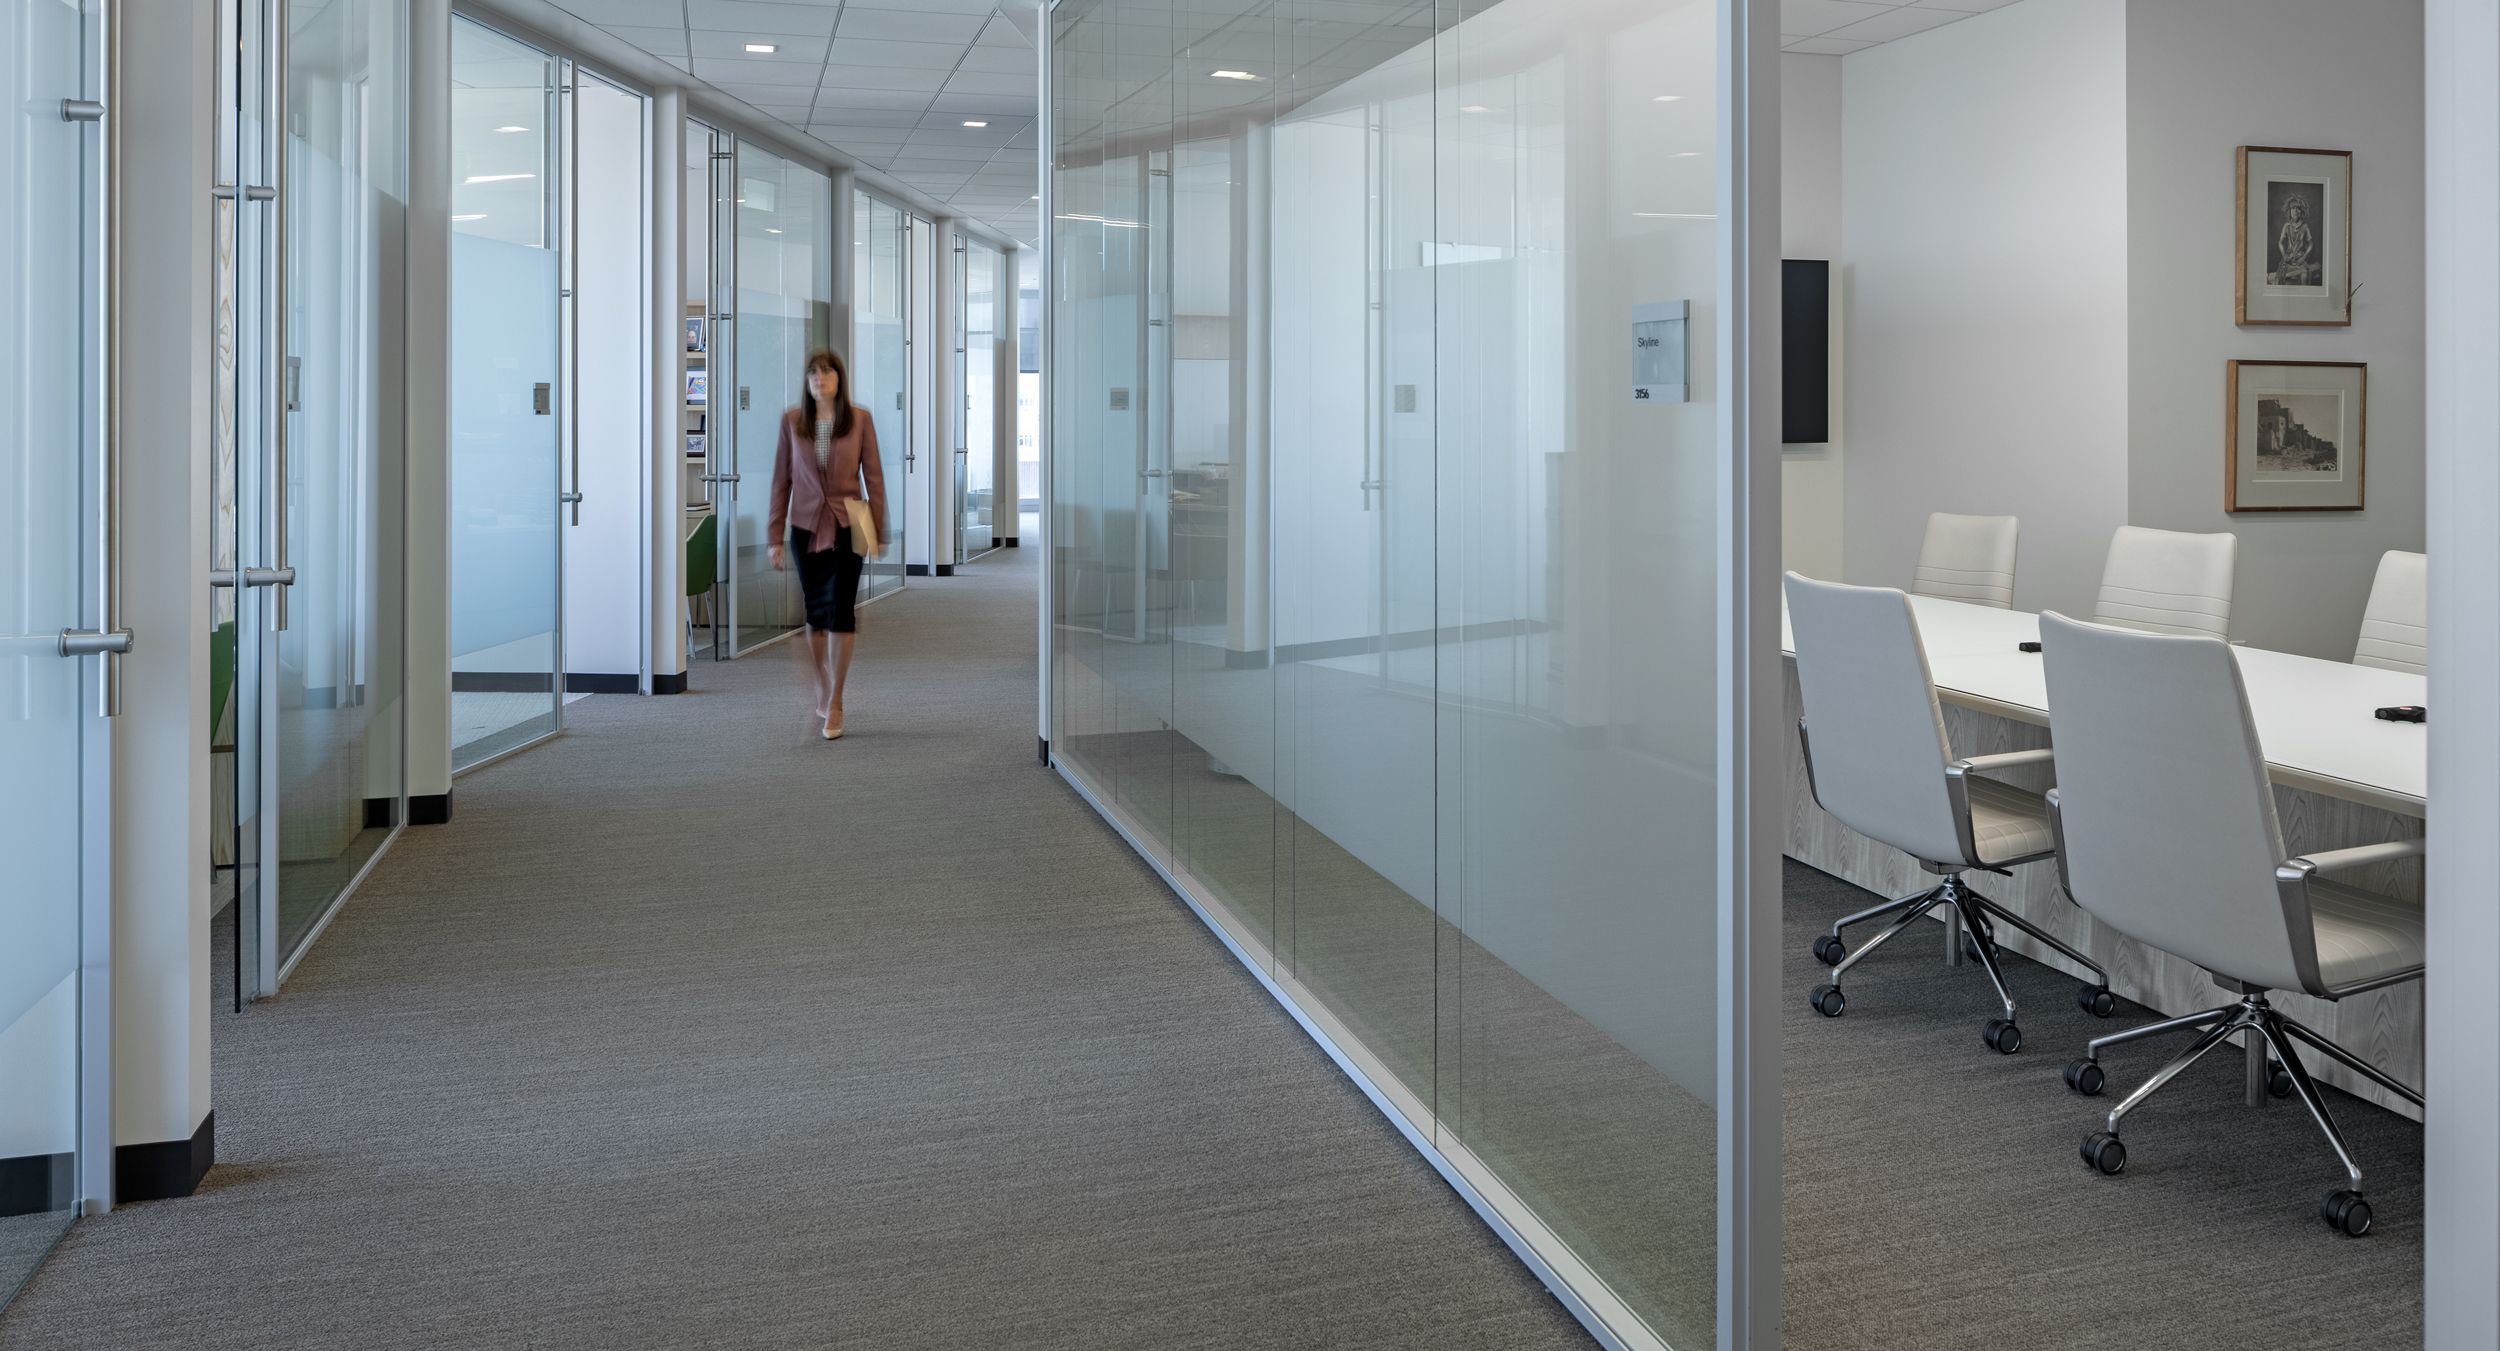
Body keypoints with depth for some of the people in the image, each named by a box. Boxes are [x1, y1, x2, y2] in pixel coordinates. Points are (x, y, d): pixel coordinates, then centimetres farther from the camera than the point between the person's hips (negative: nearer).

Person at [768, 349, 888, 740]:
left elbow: (874, 477, 1)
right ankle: (822, 690, 25)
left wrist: (879, 533, -2)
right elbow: (781, 479, 4)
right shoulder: (792, 420, 1)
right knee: (814, 612, 8)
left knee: (841, 609, -9)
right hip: (805, 526, 2)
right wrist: (776, 536, 2)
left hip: (847, 526, -2)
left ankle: (835, 703, -2)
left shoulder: (860, 419, -2)